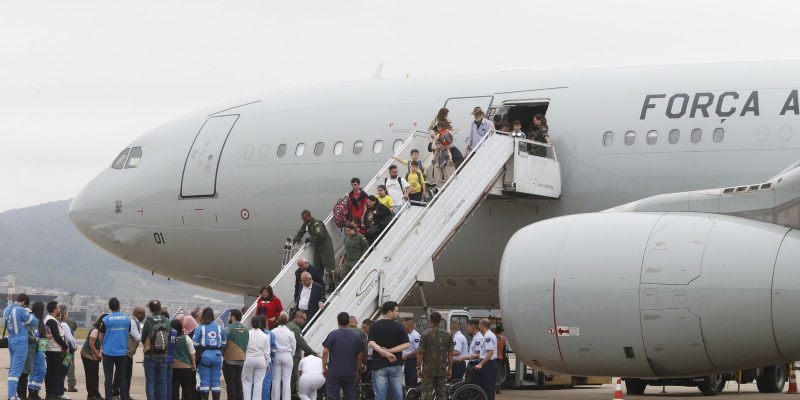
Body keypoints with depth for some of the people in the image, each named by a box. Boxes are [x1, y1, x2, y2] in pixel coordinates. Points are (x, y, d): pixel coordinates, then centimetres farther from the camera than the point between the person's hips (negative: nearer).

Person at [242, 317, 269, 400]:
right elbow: (267, 352, 2)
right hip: (261, 360, 2)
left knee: (247, 382, 8)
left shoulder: (247, 334, -8)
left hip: (248, 359, -2)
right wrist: (267, 364, 12)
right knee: (258, 383, 5)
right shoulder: (265, 336, -2)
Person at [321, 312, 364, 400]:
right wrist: (357, 371, 19)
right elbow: (359, 356, 9)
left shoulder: (332, 334, -5)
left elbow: (325, 352, -8)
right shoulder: (356, 337, 4)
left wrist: (324, 368, 2)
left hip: (334, 373, -3)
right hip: (350, 373, 3)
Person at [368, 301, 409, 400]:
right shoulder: (398, 327, -3)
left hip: (379, 365, 0)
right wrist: (390, 351, -12)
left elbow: (371, 343, -12)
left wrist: (385, 353, -17)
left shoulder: (374, 326, 0)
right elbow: (406, 344, -10)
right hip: (396, 365, 0)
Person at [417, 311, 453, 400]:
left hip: (428, 369, -3)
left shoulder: (426, 334, -7)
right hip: (442, 369, 3)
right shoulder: (447, 334, 3)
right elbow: (450, 353, 5)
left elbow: (420, 353, -8)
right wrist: (450, 368, 12)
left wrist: (418, 368, -1)